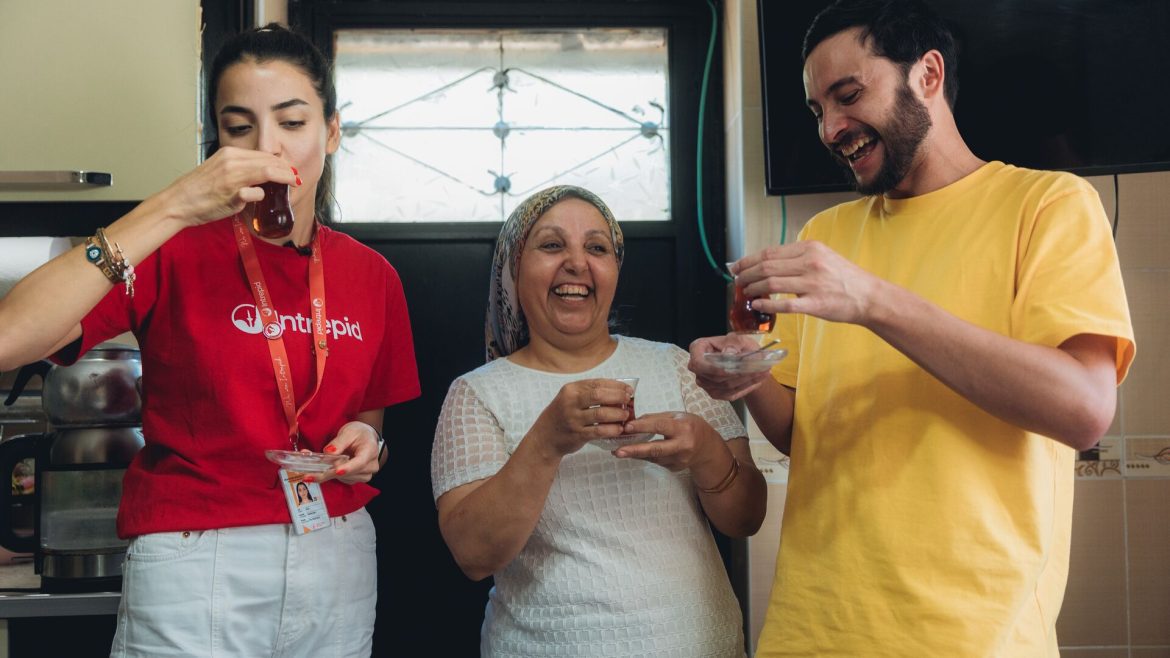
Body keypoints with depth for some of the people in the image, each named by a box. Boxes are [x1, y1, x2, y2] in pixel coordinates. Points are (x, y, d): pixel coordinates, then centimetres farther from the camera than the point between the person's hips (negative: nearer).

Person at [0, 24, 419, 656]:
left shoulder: (371, 274, 4)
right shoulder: (176, 254, -8)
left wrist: (365, 441, -7)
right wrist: (170, 210, -27)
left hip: (339, 556, 4)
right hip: (194, 563, -4)